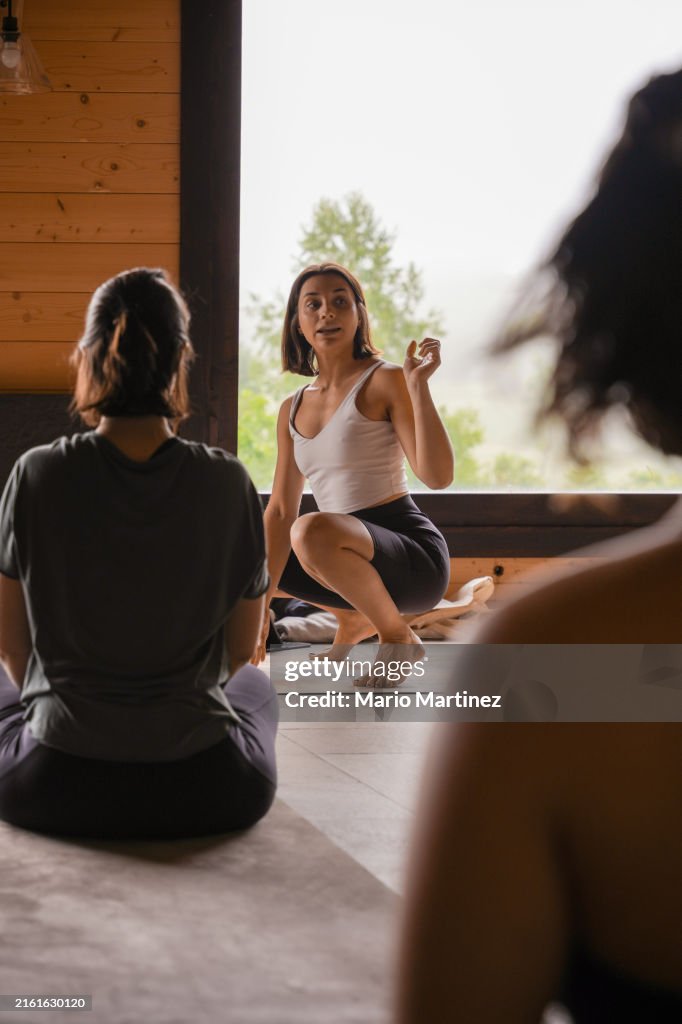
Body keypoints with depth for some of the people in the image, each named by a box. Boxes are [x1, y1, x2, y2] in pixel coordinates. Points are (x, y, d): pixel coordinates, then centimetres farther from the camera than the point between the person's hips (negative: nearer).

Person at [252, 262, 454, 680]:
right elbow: (281, 510, 6)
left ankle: (399, 637, -10)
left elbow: (438, 476, -18)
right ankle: (354, 620, 20)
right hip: (351, 558, 7)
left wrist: (419, 385, -24)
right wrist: (260, 602, -2)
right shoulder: (292, 410, 11)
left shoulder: (385, 380, -8)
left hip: (414, 555, -7)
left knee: (312, 531, -36)